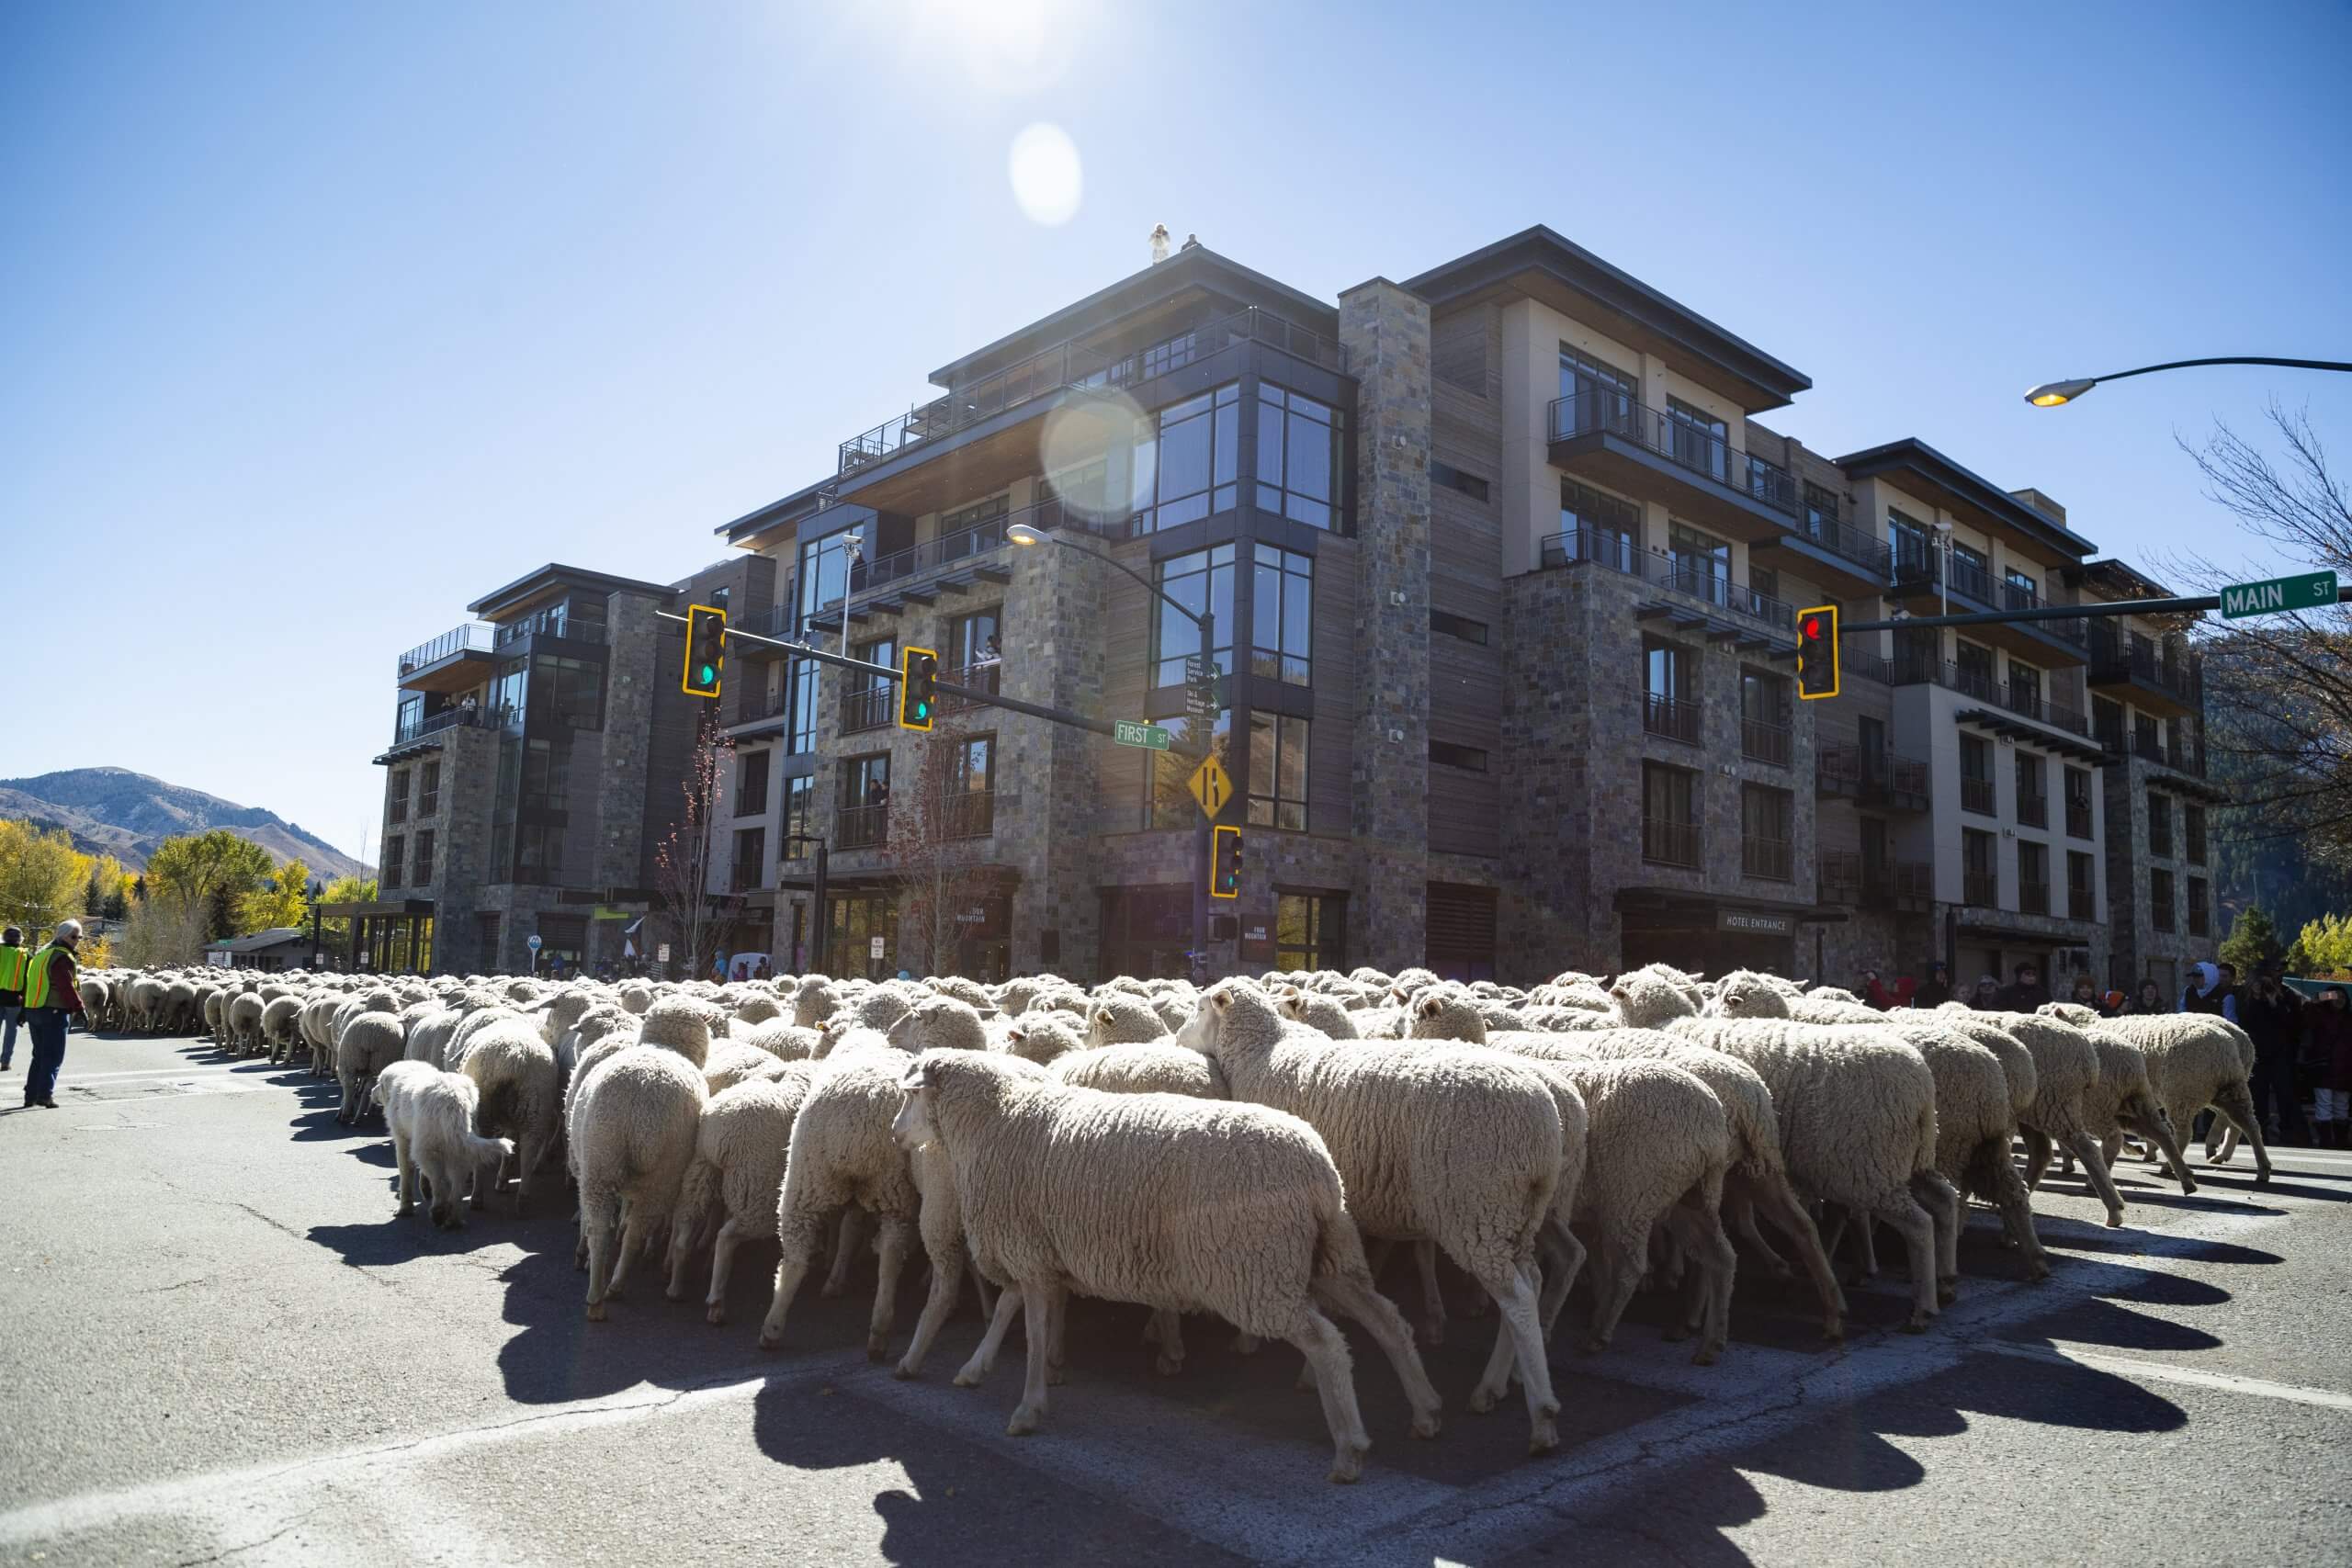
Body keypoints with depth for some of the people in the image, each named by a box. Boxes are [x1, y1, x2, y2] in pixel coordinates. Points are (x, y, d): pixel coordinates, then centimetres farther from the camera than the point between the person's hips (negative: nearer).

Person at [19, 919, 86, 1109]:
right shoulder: (62, 957, -11)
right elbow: (67, 987, -19)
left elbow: (29, 983, 22)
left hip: (33, 1010, 9)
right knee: (53, 1056, -6)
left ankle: (31, 1095, 17)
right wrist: (79, 1008, -16)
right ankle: (45, 1095, -12)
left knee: (39, 1055, 16)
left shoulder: (41, 954, 18)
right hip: (54, 1012, -9)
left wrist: (24, 1010, 25)